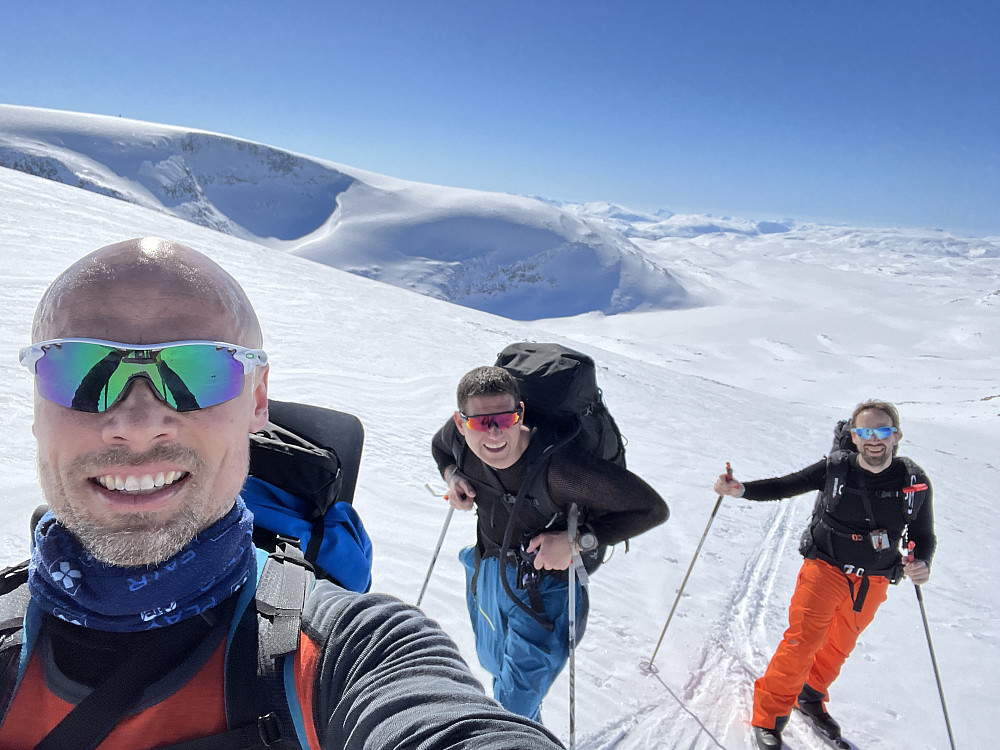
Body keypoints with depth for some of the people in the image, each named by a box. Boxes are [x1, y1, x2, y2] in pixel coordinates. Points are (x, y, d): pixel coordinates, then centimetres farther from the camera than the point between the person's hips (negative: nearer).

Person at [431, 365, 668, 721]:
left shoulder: (556, 468, -39)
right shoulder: (458, 435, -22)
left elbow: (651, 508, -31)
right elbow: (439, 446, 6)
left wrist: (577, 541, -35)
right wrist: (452, 475, -15)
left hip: (543, 589, -6)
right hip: (487, 567, 6)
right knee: (491, 661, 32)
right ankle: (529, 715, 67)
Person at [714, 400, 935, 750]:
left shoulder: (915, 482, -9)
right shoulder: (835, 468, -15)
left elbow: (923, 536, 1)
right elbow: (783, 486, -9)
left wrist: (921, 564, -20)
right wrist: (741, 489, -25)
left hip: (873, 583, 3)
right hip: (825, 568, -3)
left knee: (839, 646, 20)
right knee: (802, 641, -7)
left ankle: (811, 697, 45)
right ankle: (769, 715, 11)